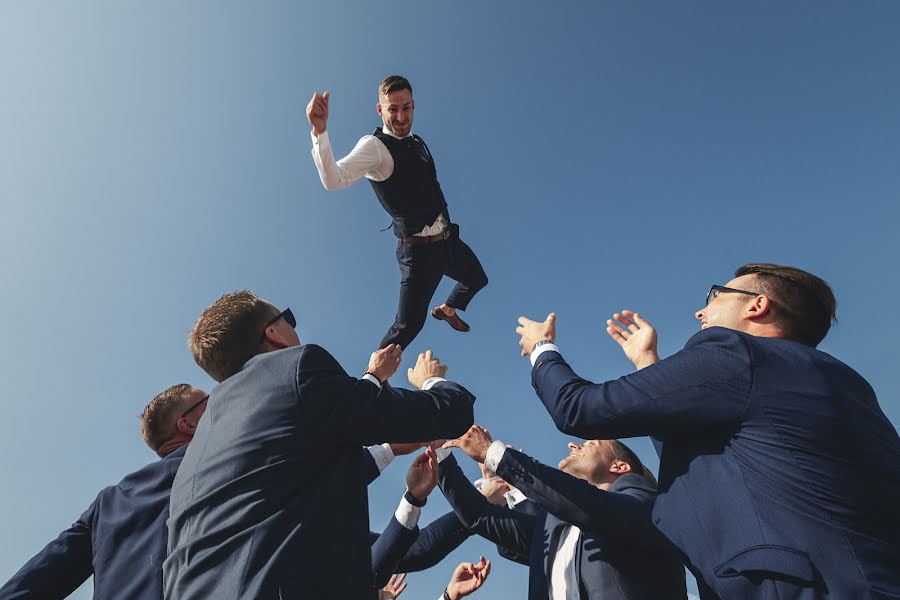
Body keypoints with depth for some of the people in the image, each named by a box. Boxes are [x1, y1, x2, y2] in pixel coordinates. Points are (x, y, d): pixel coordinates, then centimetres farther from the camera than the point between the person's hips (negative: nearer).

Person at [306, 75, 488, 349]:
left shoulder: (416, 142, 9)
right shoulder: (375, 145, -17)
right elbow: (334, 179, -36)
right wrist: (319, 131, -50)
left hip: (448, 240, 9)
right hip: (419, 250, -8)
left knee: (477, 279, 31)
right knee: (408, 326, -5)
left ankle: (447, 309, 62)